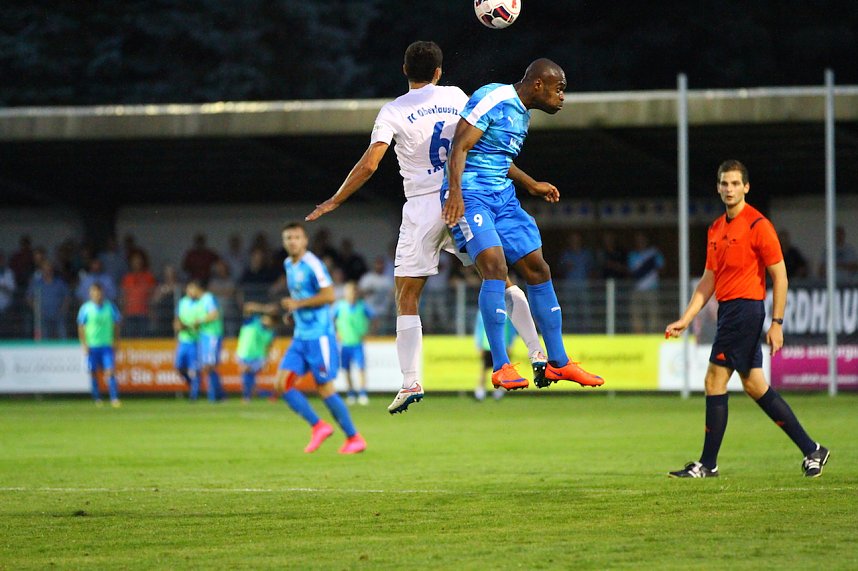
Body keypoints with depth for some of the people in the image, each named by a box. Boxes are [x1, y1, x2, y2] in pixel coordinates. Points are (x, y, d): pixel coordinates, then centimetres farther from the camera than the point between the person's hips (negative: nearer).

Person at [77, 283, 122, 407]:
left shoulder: (110, 307, 2)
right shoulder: (86, 308, -2)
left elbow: (116, 325, 10)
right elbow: (81, 327, 2)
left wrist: (115, 342, 5)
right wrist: (84, 344, -5)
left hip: (107, 345, 0)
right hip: (92, 346, 0)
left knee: (110, 372, -10)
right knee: (93, 373, 5)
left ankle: (114, 399, -12)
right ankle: (97, 399, 17)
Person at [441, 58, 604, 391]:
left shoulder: (523, 115, 16)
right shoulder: (493, 99, -13)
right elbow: (460, 146, -19)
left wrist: (531, 185, 33)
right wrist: (455, 192, -29)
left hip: (504, 197, 10)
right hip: (469, 194, -10)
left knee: (538, 270, 8)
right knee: (495, 265, -24)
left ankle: (558, 362, 18)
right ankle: (500, 367, -23)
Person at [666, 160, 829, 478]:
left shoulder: (758, 225, -10)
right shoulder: (716, 229, 15)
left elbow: (780, 276, -10)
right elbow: (708, 281, 19)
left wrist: (777, 323, -14)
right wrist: (685, 320, 12)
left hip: (745, 307, -9)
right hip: (729, 309, 9)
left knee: (715, 381, -8)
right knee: (754, 385, 9)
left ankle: (708, 464, -1)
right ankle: (811, 450, 14)